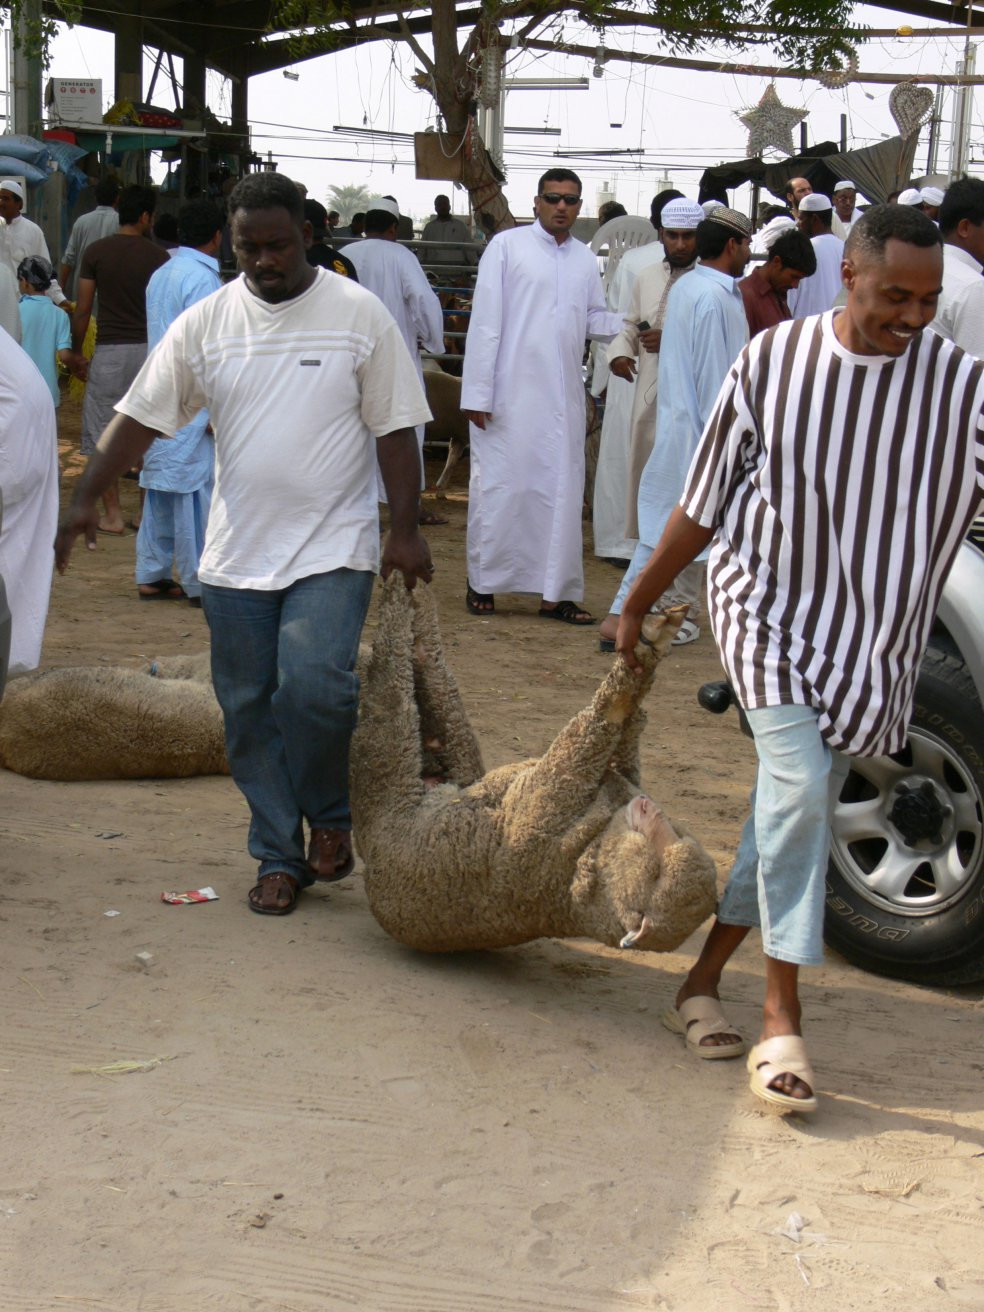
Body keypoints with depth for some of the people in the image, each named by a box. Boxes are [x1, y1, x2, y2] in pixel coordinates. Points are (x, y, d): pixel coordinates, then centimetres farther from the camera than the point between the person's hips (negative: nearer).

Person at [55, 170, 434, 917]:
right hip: (238, 554, 3)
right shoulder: (205, 323, 3)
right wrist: (86, 500, -3)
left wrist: (406, 528, -5)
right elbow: (142, 417, 4)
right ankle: (280, 858, 20)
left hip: (333, 547, -3)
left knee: (315, 684, -20)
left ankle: (329, 816, 7)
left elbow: (394, 429, -1)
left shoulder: (359, 314, -2)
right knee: (250, 710, 6)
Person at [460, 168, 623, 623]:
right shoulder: (507, 247, -2)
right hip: (510, 394, -5)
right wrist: (477, 392, -10)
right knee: (500, 487, 1)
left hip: (563, 397, 5)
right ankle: (481, 583, 15)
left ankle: (557, 593, 12)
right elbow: (485, 322, -5)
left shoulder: (584, 258, 12)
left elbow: (595, 318, 21)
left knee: (563, 491, 5)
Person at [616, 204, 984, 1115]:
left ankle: (704, 978, 28)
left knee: (796, 807, 9)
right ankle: (782, 1019, -13)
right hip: (771, 605, -2)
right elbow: (705, 502, 4)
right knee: (798, 784, -19)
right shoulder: (775, 361, -5)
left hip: (873, 635, 2)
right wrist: (639, 603, 10)